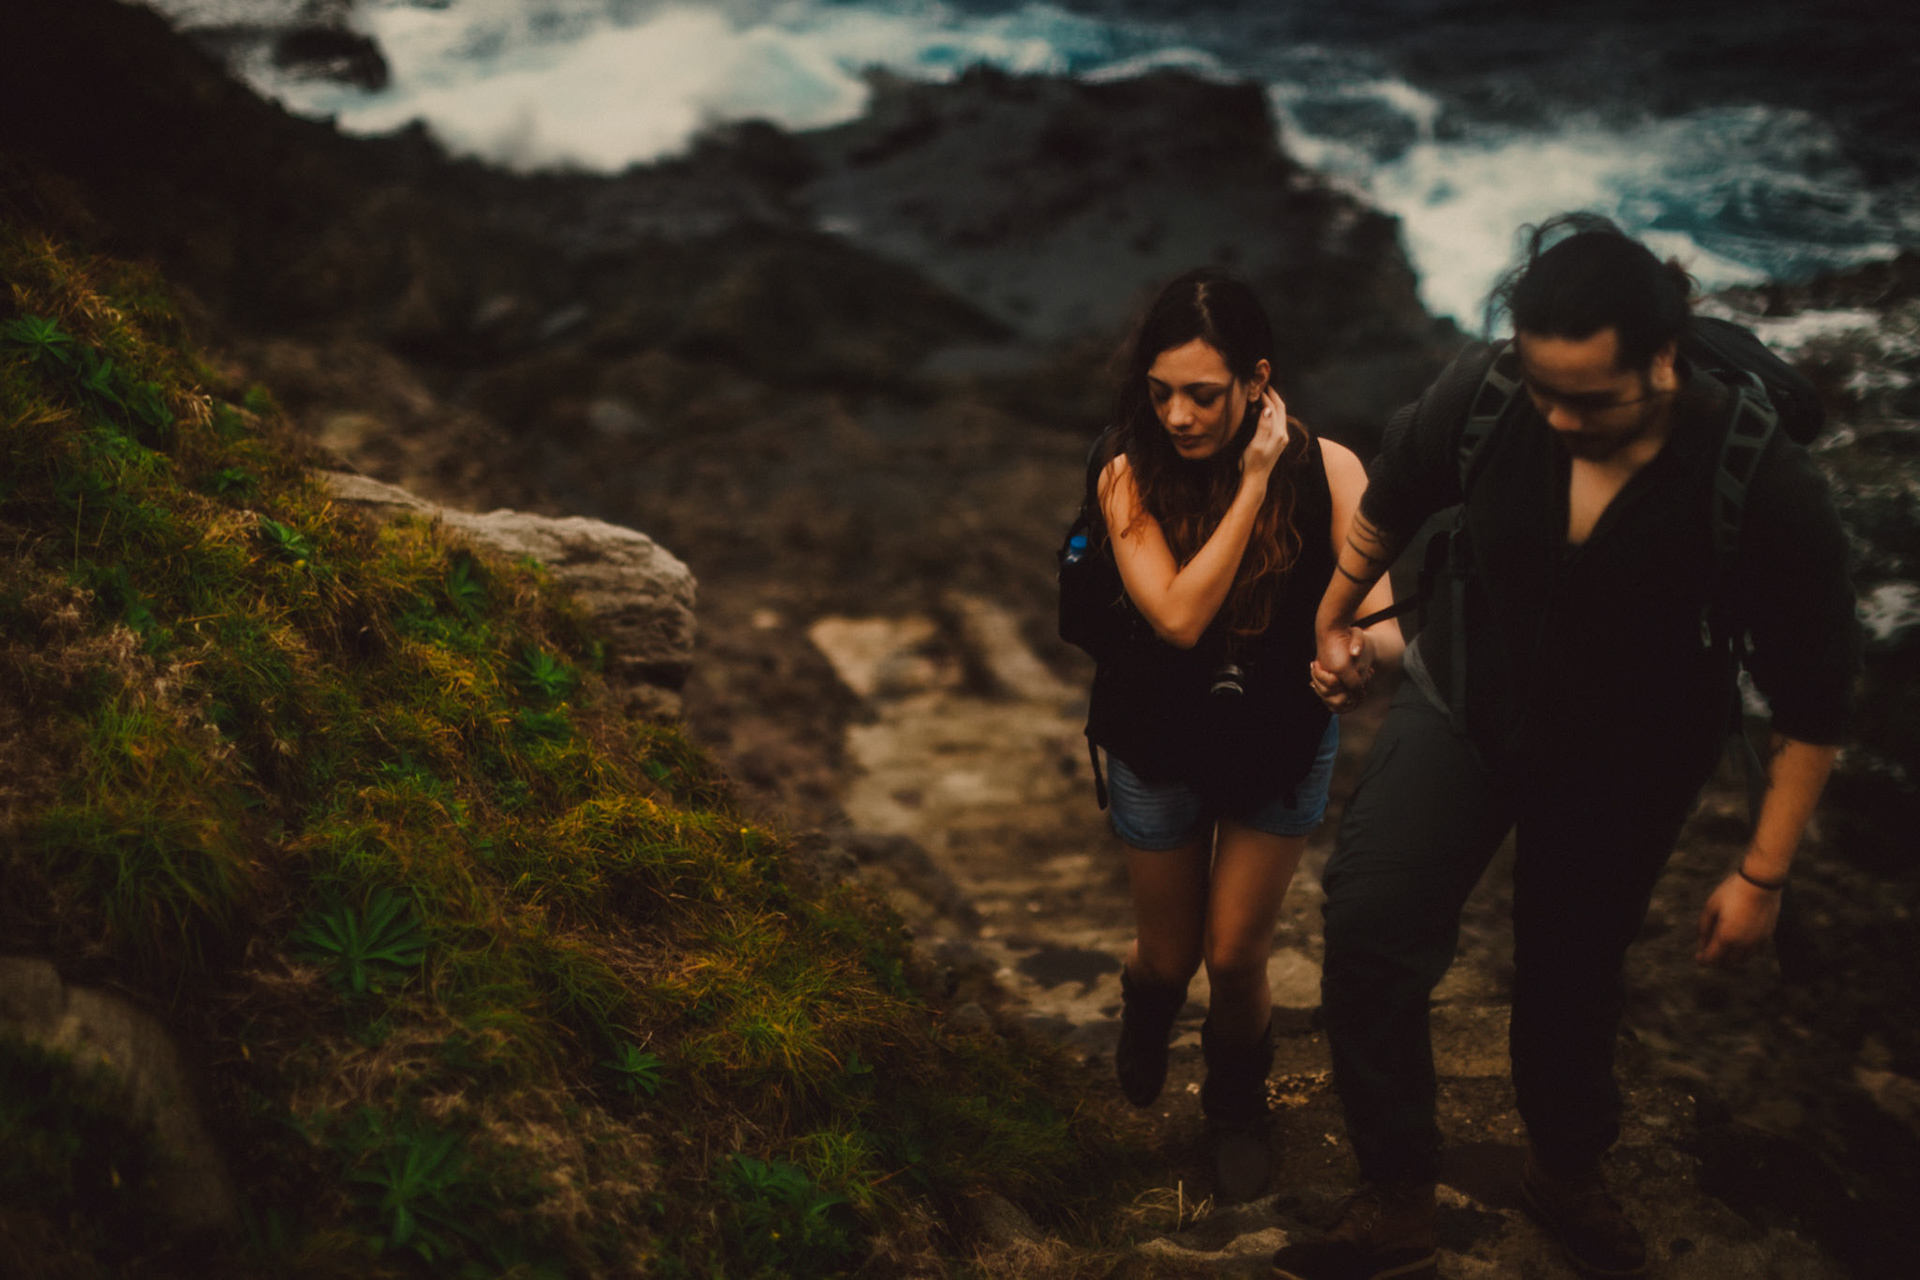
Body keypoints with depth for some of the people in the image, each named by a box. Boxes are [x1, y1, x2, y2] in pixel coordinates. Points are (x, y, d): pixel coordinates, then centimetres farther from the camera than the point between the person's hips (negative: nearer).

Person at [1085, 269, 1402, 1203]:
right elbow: (1178, 616, -31)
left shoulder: (1325, 470, -19)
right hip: (1161, 747, 0)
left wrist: (1368, 638, -48)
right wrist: (1252, 485, -32)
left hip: (1283, 744, 0)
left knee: (1234, 958, 5)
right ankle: (1145, 1019, 56)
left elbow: (1377, 621, -24)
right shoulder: (1131, 475, -21)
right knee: (1169, 957, 15)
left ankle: (1237, 1109, 39)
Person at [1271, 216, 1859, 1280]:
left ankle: (1567, 1173, 48)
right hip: (1462, 704, 1)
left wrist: (1761, 874, -15)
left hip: (1626, 767, -1)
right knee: (1367, 931, -17)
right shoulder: (1481, 394, -24)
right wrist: (1332, 623, 12)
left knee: (1572, 974, 16)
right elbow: (1389, 502, 0)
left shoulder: (1762, 484, -30)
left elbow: (1812, 700, -18)